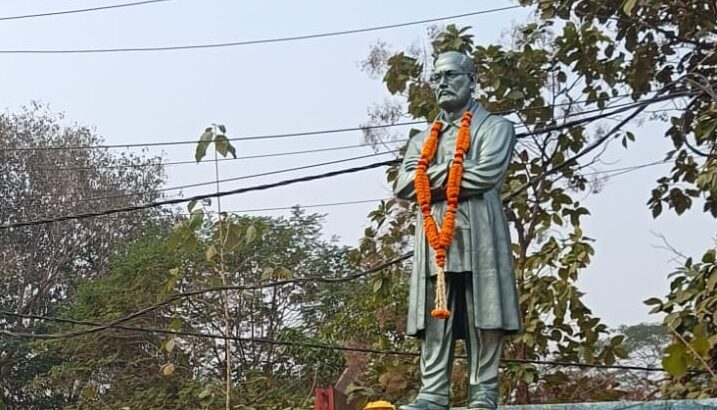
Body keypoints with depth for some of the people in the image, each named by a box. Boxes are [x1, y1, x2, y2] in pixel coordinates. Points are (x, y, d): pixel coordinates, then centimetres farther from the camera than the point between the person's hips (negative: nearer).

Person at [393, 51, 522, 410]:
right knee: (434, 319, -1)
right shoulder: (423, 138, 24)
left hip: (478, 235, -4)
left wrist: (432, 183, -2)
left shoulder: (495, 127, 10)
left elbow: (487, 174, -9)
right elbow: (403, 186, 8)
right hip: (434, 237, 4)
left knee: (482, 317, -6)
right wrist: (449, 168, -4)